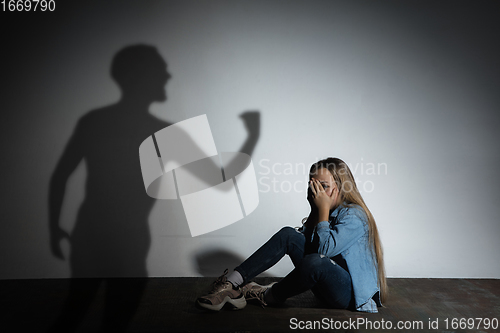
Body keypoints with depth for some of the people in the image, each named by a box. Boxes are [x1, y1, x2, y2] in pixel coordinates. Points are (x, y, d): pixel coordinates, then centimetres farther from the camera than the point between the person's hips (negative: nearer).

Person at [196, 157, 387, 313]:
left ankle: (266, 295, -12)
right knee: (288, 235, -11)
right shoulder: (330, 212, 11)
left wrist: (323, 210, -18)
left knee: (315, 262, -40)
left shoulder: (354, 216, -15)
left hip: (352, 292, -8)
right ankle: (231, 283, -20)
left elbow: (324, 248, -25)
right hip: (327, 283, 8)